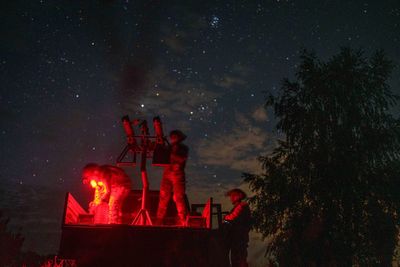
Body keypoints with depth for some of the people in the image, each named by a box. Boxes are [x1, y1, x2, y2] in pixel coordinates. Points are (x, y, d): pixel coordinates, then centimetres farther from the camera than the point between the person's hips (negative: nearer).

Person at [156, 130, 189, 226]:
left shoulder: (183, 148, 11)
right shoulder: (169, 148, 23)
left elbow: (182, 159, -7)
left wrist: (170, 155, -10)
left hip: (178, 174, -4)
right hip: (167, 173, 4)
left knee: (178, 198, -11)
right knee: (163, 197, -3)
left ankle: (182, 222, -10)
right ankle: (159, 221, -2)